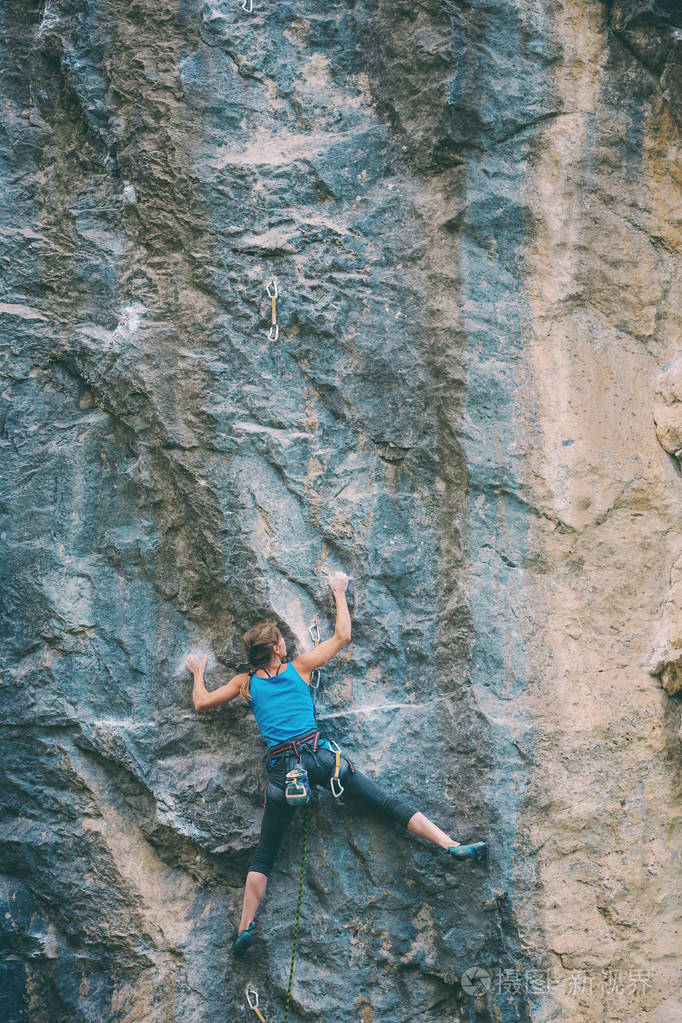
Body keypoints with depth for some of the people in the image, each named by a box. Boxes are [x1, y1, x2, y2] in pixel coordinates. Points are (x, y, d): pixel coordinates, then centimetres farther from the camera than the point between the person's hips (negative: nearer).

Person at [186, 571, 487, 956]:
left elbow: (201, 702, 24)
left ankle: (246, 928, 5)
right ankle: (452, 846, -11)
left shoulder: (245, 683, 12)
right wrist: (339, 593, 29)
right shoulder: (299, 667, 8)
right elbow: (343, 636, 17)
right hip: (320, 754, -1)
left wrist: (198, 673, 42)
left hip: (283, 769, 2)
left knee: (264, 855, 11)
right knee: (388, 802, -1)